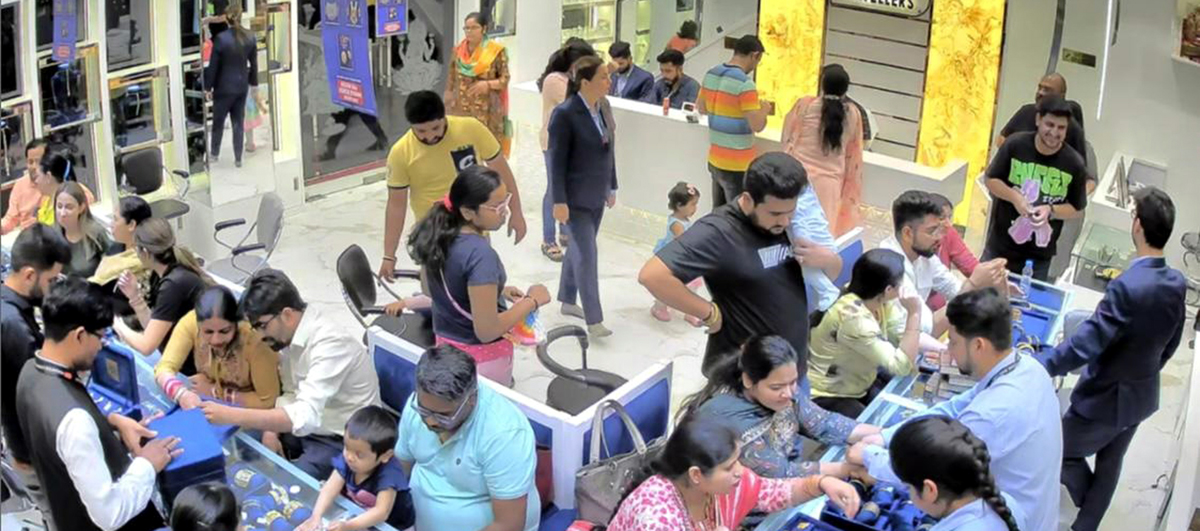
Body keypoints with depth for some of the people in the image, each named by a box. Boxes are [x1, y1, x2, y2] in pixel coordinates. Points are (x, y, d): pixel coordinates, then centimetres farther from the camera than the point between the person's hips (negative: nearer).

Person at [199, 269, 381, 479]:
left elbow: (305, 416, -37)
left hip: (343, 442, -8)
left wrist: (232, 415, -38)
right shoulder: (288, 333, -3)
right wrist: (272, 429, -8)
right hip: (308, 427, 8)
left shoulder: (330, 344, -29)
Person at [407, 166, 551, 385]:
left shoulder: (438, 233, -7)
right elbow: (487, 331, -29)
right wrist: (532, 301, -18)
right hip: (482, 356, -7)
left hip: (445, 345, 7)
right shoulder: (481, 255, -32)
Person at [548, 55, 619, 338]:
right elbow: (557, 160, -17)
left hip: (596, 195, 7)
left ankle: (567, 301, 34)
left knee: (579, 248, 18)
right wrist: (559, 201, -18)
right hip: (575, 197, -7)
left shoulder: (603, 108, 4)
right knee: (587, 254, -6)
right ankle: (594, 319, -1)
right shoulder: (565, 114, -18)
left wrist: (612, 187, 15)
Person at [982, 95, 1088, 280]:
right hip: (1000, 246, 0)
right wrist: (1014, 196, -19)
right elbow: (991, 180, -1)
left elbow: (1077, 209, -1)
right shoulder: (1015, 144, -12)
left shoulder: (1074, 163, -11)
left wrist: (1051, 210, -20)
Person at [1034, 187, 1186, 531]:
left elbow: (1084, 345, -33)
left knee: (1060, 451, 16)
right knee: (1109, 465, 23)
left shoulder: (1128, 287, -33)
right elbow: (1170, 344, 7)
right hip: (1143, 394, 8)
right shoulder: (1178, 284, -8)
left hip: (1106, 398, -8)